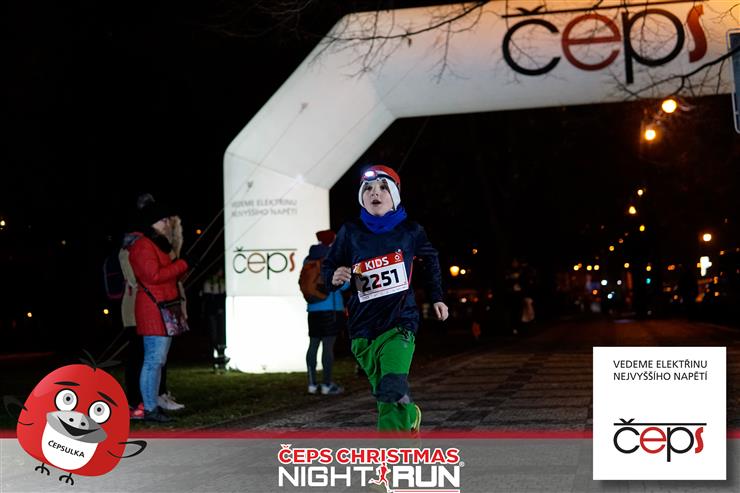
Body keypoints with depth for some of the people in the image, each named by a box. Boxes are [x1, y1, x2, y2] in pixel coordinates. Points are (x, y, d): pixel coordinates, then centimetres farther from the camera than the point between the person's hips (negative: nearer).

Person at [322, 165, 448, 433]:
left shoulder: (409, 231, 0)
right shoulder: (351, 232, 0)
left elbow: (430, 259, 19)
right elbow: (328, 266, 8)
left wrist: (436, 297, 19)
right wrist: (335, 277, -14)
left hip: (400, 323, -2)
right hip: (363, 328, 2)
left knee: (392, 393, -19)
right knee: (384, 394, 11)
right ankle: (410, 416, 40)